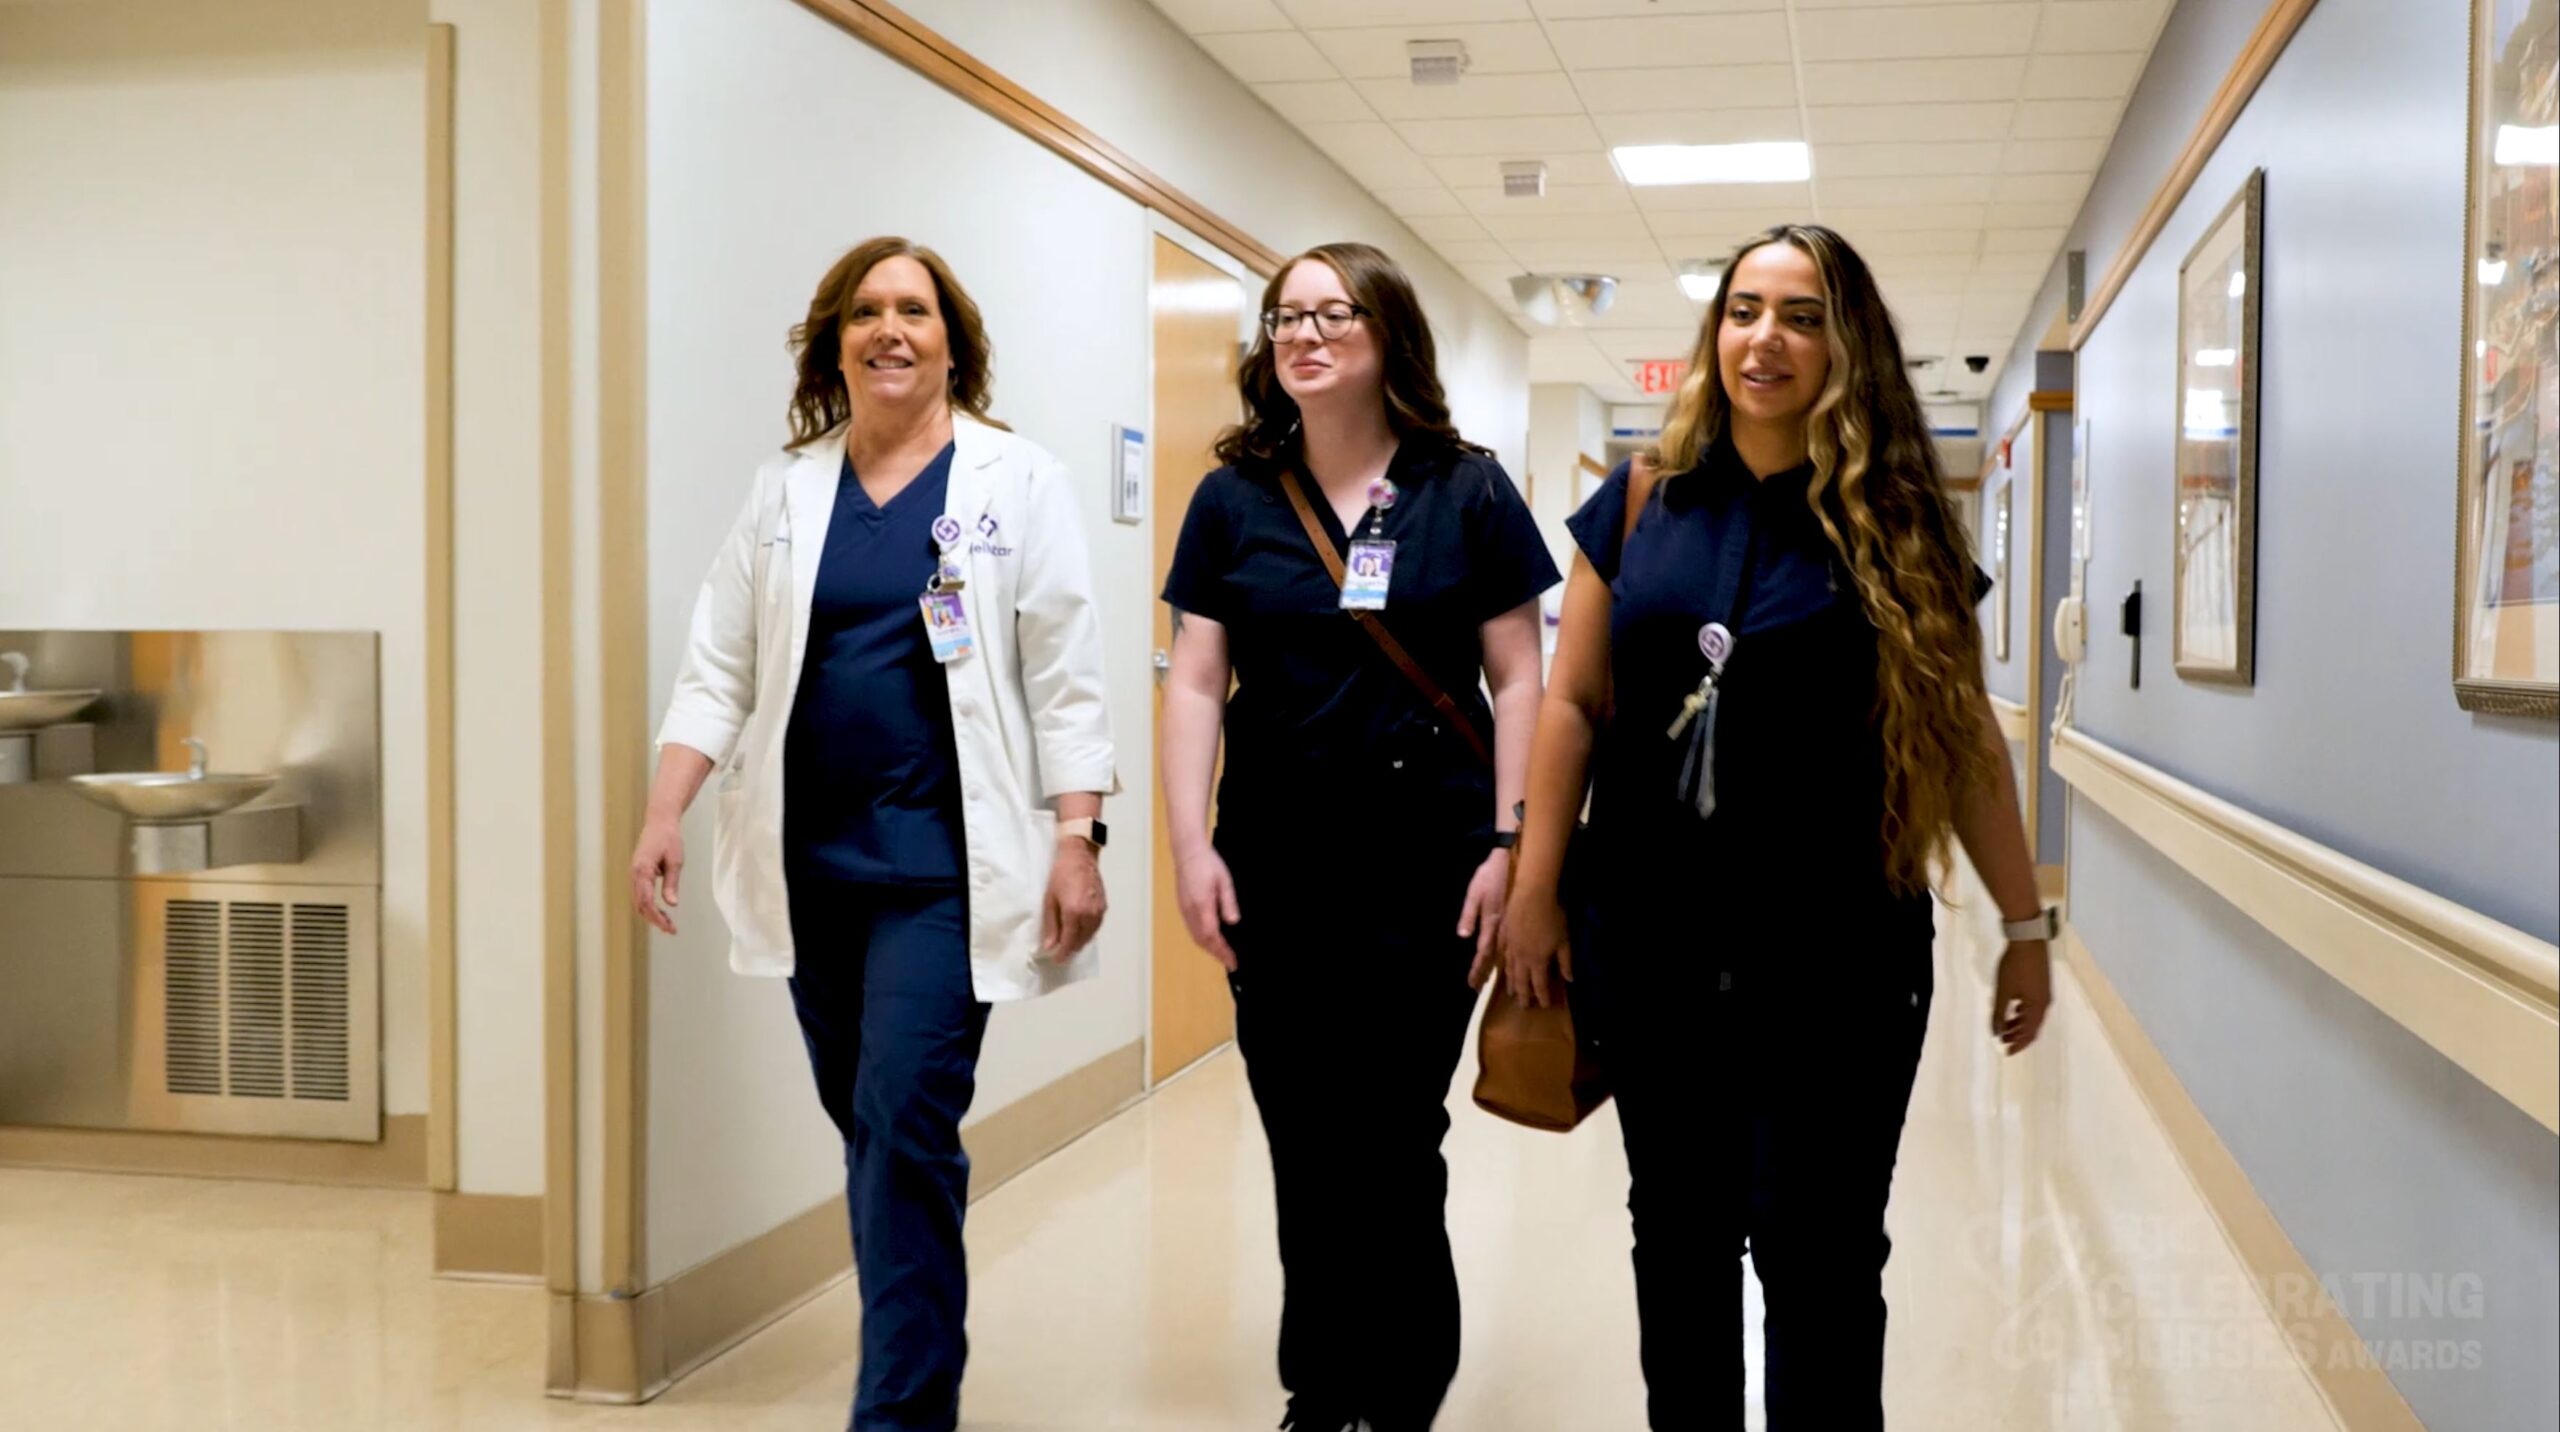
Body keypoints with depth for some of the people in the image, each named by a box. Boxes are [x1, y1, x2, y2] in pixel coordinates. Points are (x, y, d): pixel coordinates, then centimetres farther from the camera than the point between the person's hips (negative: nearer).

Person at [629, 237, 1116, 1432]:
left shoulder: (1016, 483, 0)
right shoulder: (786, 490, 9)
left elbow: (1063, 679, -3)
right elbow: (719, 667, 8)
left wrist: (1076, 841, -10)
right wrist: (663, 815, -1)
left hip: (941, 858, -4)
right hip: (812, 858, 4)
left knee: (904, 1121, -10)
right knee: (868, 1129, 12)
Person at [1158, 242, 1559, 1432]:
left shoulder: (1466, 492, 1)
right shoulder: (1233, 500, 6)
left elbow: (1518, 680, 0)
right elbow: (1195, 682, 4)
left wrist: (1511, 844, -7)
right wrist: (1190, 847, -5)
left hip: (1425, 866, -2)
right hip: (1274, 867, 2)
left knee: (1391, 1149, 2)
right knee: (1306, 1152, 10)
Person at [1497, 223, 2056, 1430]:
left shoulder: (1894, 523, -1)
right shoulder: (1643, 500, 3)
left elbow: (1965, 738, 2)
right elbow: (1573, 702, 4)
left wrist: (2025, 924, 3)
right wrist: (1535, 890, 0)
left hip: (1837, 948, -2)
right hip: (1648, 938, 2)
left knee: (1816, 1251, 4)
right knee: (1677, 1231, 15)